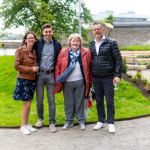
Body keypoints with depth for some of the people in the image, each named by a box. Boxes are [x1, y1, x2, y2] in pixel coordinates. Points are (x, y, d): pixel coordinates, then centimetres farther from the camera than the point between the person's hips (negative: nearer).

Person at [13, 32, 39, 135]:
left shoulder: (34, 51, 8)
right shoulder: (20, 51, -9)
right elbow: (17, 66, -13)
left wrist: (36, 69, 2)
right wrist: (31, 69, -15)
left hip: (32, 80, 6)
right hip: (23, 80, -6)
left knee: (29, 103, 11)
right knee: (26, 104, -5)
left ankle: (27, 124, 23)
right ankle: (23, 126, 10)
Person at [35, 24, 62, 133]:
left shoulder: (57, 45, 5)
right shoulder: (38, 43, 2)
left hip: (51, 74, 0)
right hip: (39, 74, 0)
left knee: (51, 100, 3)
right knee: (39, 99, 8)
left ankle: (52, 122, 11)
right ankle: (40, 118, 28)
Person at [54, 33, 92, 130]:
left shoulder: (86, 53, 1)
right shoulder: (63, 53, 2)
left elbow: (88, 68, 2)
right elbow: (58, 67, 2)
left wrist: (89, 81, -1)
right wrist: (58, 79, -5)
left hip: (80, 82, -1)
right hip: (67, 82, 1)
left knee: (80, 102, 9)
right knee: (68, 103, 10)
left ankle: (81, 121, 22)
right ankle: (69, 121, 24)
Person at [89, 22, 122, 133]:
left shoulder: (111, 43, -4)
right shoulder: (91, 45, 9)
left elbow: (118, 60, -6)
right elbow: (89, 61, 13)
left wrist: (118, 75, -13)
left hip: (108, 77, -4)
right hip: (95, 78, 4)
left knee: (110, 101, 2)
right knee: (99, 101, 11)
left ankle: (111, 123, 14)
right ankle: (101, 121, 24)